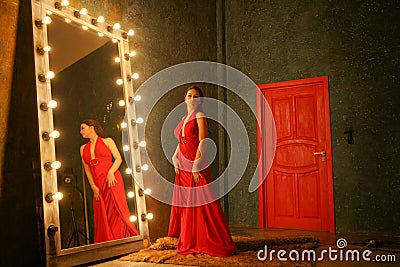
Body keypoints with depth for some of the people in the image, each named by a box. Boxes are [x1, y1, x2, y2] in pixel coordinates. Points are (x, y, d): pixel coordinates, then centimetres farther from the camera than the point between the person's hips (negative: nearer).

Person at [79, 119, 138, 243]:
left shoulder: (107, 141, 9)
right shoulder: (83, 148, 19)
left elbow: (118, 158, 1)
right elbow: (87, 169, 13)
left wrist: (111, 172, -15)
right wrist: (93, 186, 0)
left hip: (111, 180, -4)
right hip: (98, 184, 4)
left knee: (117, 209, -11)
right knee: (102, 215, 1)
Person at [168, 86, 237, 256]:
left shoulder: (199, 116, -5)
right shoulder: (184, 118, 17)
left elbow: (203, 143, -13)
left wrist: (196, 167, -19)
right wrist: (176, 162, 3)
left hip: (196, 166, -8)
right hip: (183, 166, 8)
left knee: (200, 204, -6)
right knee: (185, 203, 11)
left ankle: (211, 243, 2)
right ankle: (190, 243, 21)